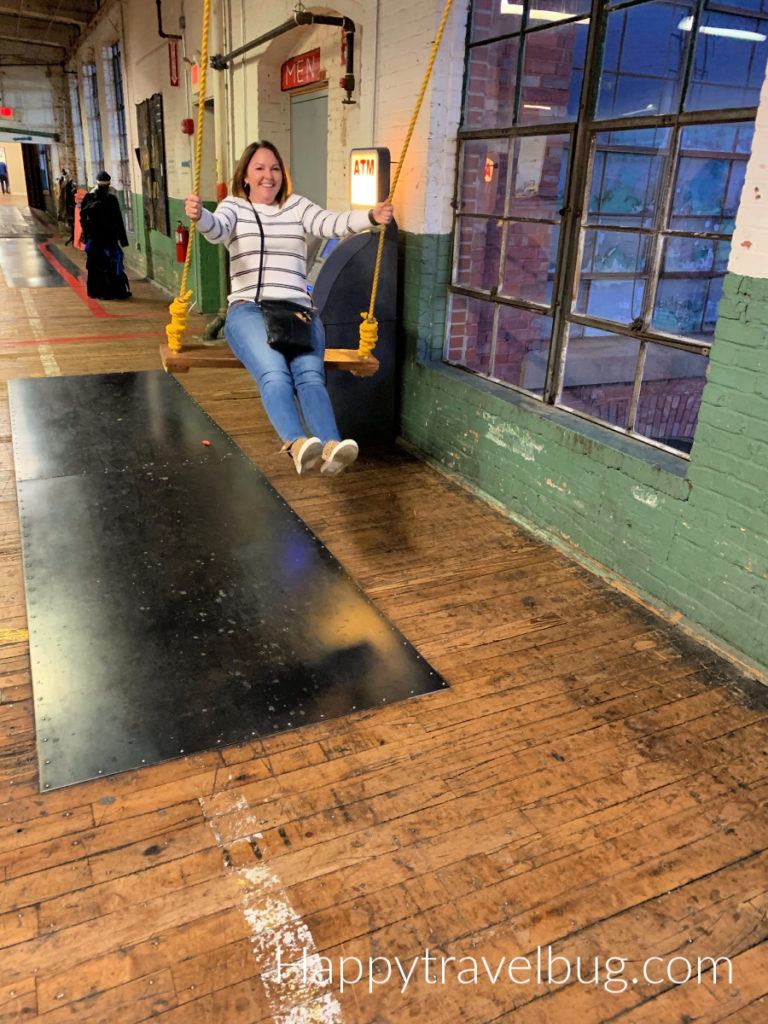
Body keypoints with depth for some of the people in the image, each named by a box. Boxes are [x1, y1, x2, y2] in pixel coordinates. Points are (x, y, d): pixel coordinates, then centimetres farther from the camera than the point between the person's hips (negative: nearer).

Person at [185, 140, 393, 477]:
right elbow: (217, 229, -6)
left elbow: (331, 224, 3)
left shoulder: (296, 205, 21)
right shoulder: (234, 206, 17)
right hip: (249, 309, -2)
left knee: (310, 376, -27)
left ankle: (332, 447, -49)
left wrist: (370, 216, -18)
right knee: (274, 374, -32)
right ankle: (297, 444, -54)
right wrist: (199, 215, -31)